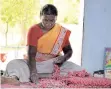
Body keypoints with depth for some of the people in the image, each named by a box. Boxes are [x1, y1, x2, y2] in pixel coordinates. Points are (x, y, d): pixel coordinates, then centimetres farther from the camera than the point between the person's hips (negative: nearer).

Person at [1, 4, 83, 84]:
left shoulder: (62, 31, -3)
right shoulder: (34, 30, -9)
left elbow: (68, 50, 9)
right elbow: (31, 53, -19)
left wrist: (64, 58, -15)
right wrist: (33, 72, -36)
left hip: (54, 65, 2)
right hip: (35, 64, -2)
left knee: (77, 70, -26)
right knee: (13, 65, -25)